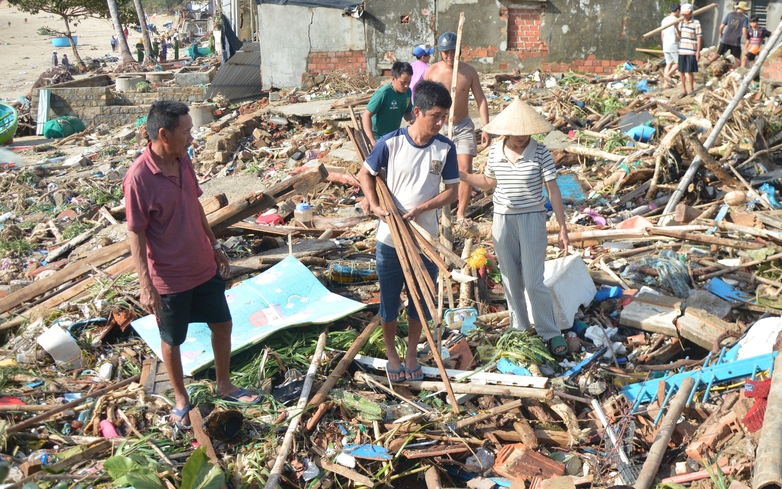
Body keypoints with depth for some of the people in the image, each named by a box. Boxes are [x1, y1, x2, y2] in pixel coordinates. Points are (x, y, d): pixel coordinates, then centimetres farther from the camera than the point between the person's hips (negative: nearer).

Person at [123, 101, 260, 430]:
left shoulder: (183, 161, -2)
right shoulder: (139, 177, -24)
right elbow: (135, 234, -19)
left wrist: (215, 246, 17)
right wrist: (146, 286, -20)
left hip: (204, 268, 7)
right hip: (170, 279, -7)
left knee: (222, 325, 18)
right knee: (172, 341, 14)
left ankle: (224, 385, 39)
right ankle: (181, 399, 35)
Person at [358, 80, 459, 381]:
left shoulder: (445, 148, -7)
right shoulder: (391, 143, -12)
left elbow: (452, 190, -4)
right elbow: (365, 173, 1)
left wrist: (421, 208, -19)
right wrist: (374, 205, -15)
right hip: (390, 238, -1)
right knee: (389, 300, 12)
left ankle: (411, 352, 35)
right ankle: (391, 352, 34)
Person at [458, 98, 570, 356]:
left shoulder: (540, 153, -11)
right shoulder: (495, 151, -1)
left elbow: (553, 191, -8)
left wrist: (563, 228, -9)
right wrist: (462, 175, 3)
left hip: (532, 220, -4)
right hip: (502, 220, 4)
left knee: (533, 281, -5)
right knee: (511, 281, 12)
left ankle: (551, 333, 10)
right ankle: (520, 329, 29)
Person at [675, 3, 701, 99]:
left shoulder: (696, 23, -7)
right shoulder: (681, 23, 9)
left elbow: (699, 38, -7)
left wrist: (698, 51, -11)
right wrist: (676, 28, 1)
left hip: (691, 51, -5)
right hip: (682, 50, 5)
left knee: (690, 71, -1)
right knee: (681, 71, 6)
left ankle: (691, 89, 16)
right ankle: (684, 90, 15)